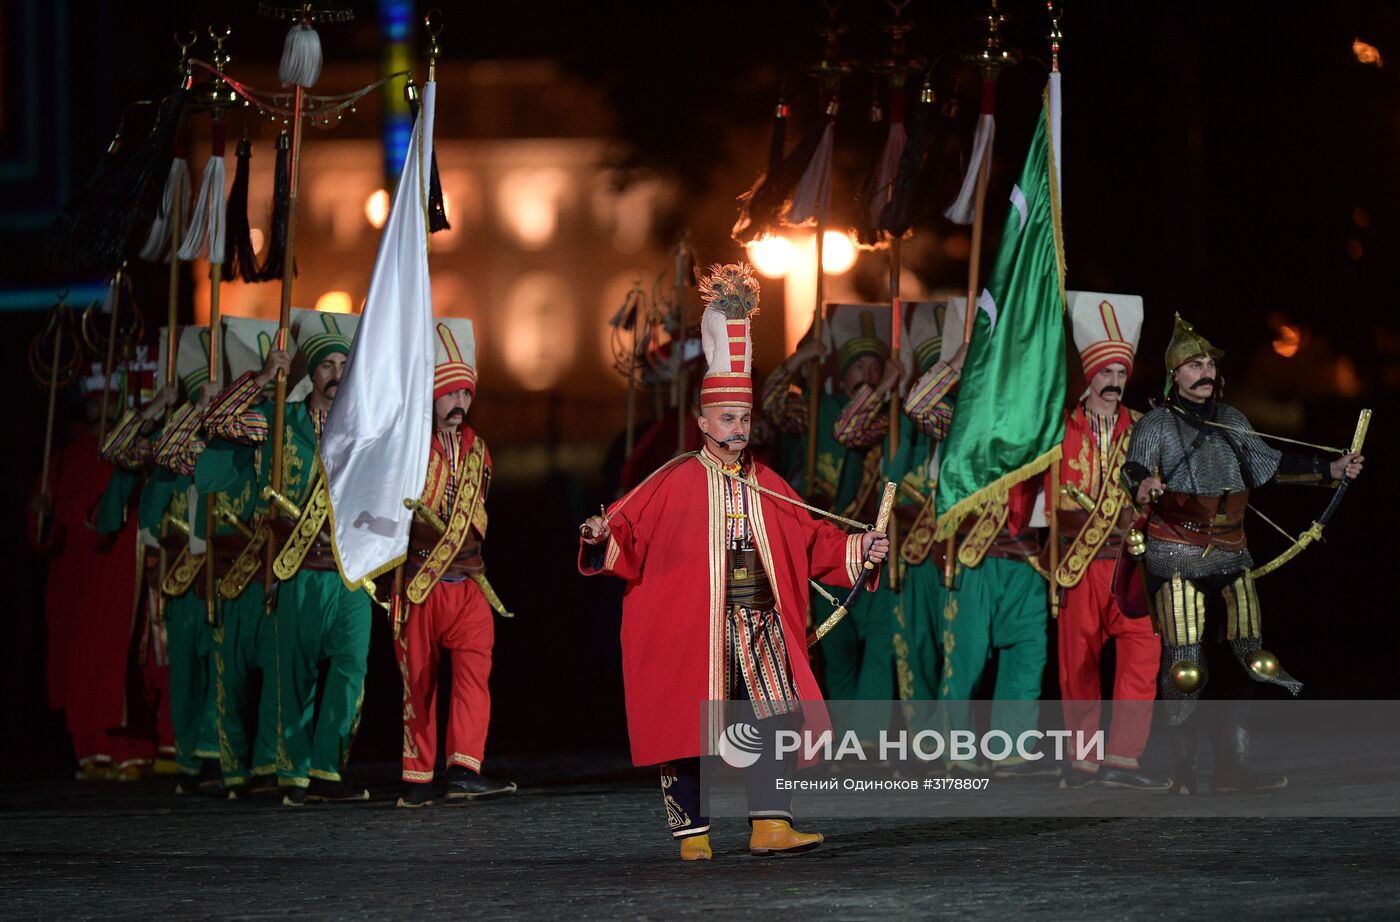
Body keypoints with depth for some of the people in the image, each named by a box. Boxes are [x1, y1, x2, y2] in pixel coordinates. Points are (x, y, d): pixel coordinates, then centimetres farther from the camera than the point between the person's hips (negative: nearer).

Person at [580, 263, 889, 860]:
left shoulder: (765, 487, 12)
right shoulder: (674, 484, -3)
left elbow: (810, 542, 16)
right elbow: (627, 534, -7)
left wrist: (856, 550, 4)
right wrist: (602, 540, -28)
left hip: (760, 627, 5)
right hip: (691, 630, -4)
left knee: (773, 722, -3)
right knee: (689, 729, -2)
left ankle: (770, 825, -2)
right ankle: (692, 833, 6)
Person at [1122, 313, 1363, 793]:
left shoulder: (1232, 422, 14)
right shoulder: (1156, 424, -3)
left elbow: (1271, 464, 24)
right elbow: (1135, 466, -19)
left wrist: (1332, 469, 18)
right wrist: (1142, 484, -44)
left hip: (1231, 557, 5)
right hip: (1177, 559, -5)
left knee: (1239, 663, 0)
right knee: (1184, 668, -6)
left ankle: (1234, 766, 2)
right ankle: (1184, 768, 0)